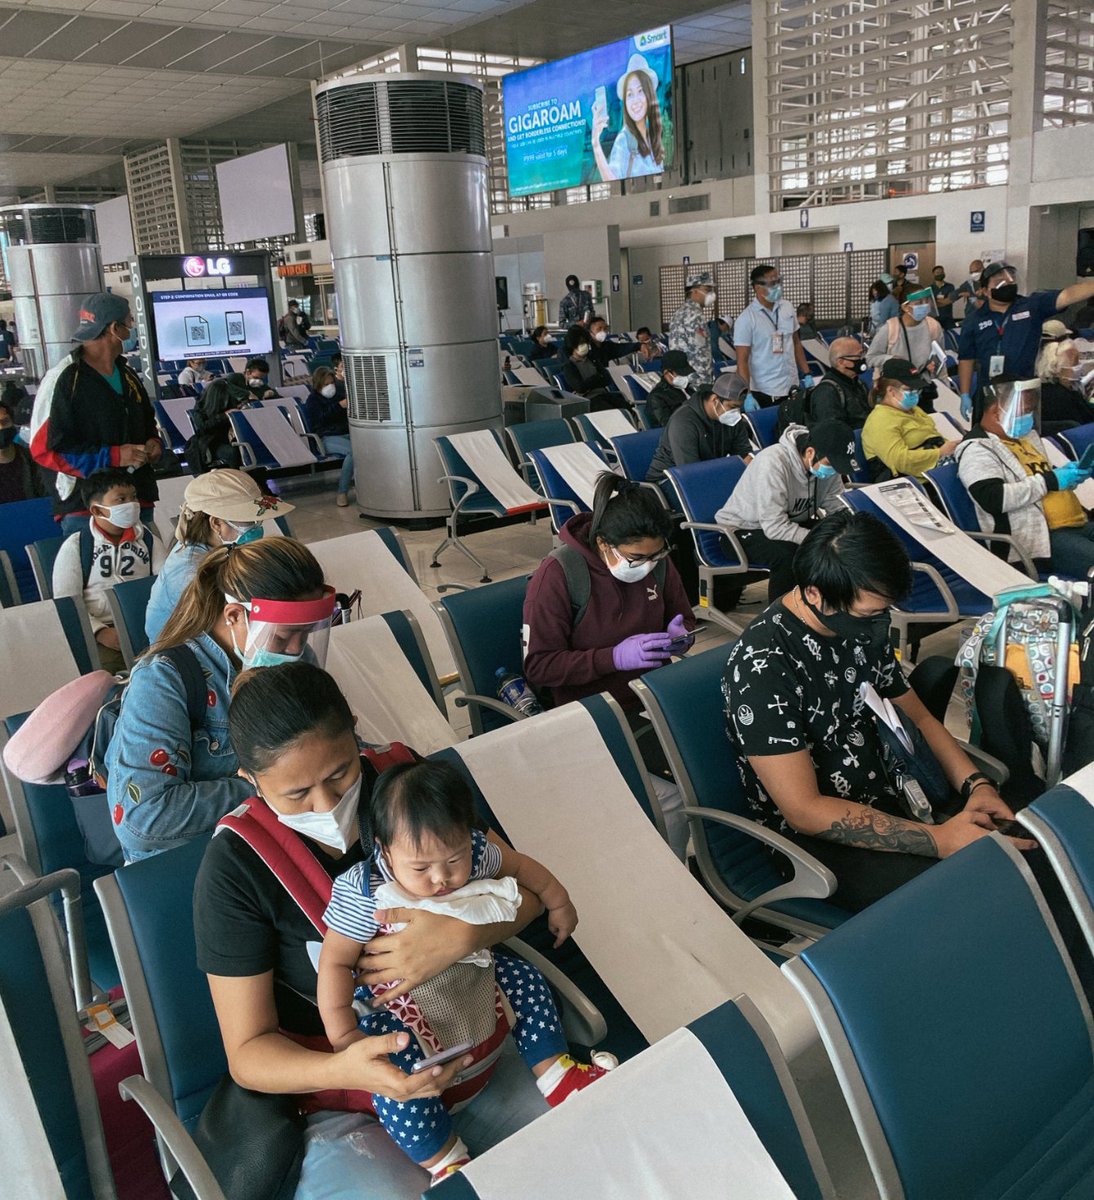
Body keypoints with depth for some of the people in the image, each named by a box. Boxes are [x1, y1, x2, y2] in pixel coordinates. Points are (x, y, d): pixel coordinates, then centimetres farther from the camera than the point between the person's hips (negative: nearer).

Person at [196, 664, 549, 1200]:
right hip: (343, 1110, -2)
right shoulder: (234, 867, -14)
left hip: (468, 1049, 3)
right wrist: (343, 1071, -31)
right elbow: (248, 1052, -10)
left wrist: (463, 936, -27)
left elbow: (523, 885, -5)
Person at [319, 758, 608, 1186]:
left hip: (469, 976, 5)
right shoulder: (362, 892, -29)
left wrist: (558, 902, 13)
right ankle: (447, 1166, -8)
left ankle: (557, 1075, 23)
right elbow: (335, 961, -20)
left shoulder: (476, 854, -17)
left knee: (525, 980, 5)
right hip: (391, 1002, -5)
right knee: (392, 1071, -27)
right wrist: (341, 1032, -22)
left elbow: (521, 865, 5)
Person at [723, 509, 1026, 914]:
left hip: (889, 801, 8)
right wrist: (939, 840, -27)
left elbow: (918, 717, 13)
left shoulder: (863, 625, 1)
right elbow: (805, 810, -24)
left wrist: (976, 785, -6)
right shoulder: (762, 666, -24)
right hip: (817, 838, -8)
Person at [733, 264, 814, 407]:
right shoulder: (746, 319, -10)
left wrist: (806, 374, 11)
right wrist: (747, 395, -20)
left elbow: (796, 343, 16)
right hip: (764, 393, -5)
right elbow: (742, 361, -12)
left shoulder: (787, 307, 7)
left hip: (792, 388, 5)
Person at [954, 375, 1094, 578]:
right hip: (1040, 537, -9)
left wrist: (1067, 475, 12)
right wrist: (1050, 481, -14)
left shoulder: (1026, 436, 23)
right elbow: (993, 499, -20)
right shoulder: (976, 450, -6)